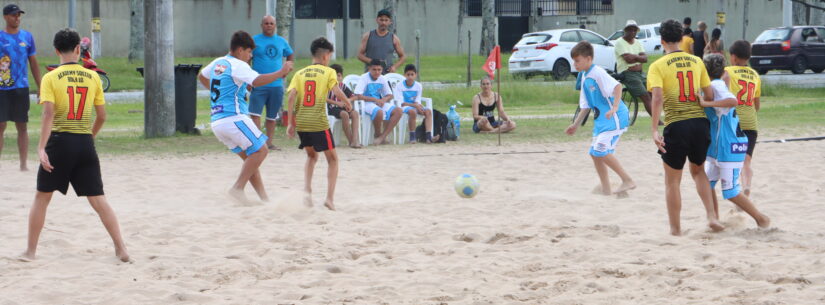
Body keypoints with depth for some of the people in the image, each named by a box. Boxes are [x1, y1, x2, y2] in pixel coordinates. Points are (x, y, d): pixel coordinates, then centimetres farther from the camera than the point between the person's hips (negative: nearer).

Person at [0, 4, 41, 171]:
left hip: (21, 88, 3)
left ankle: (23, 164, 8)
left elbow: (34, 64, 12)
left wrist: (40, 88, 10)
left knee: (22, 126, 5)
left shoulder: (27, 37, 8)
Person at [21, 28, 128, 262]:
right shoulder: (93, 77, 5)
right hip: (85, 142, 2)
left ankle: (30, 251, 12)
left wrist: (41, 148, -18)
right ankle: (121, 248, 2)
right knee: (98, 199, 7)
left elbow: (49, 114, -15)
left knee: (42, 197, 10)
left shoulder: (50, 78, -4)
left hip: (59, 141, -2)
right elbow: (102, 116, 8)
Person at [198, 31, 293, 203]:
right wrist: (281, 72, -19)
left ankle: (264, 199, 6)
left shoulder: (217, 63, 18)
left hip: (216, 122, 9)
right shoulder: (238, 65, -9)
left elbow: (201, 76, 38)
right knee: (260, 150, -6)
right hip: (233, 117, -9)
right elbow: (257, 81, -25)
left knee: (249, 156, 12)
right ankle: (237, 188, -12)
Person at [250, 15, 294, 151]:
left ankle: (269, 142, 17)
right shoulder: (255, 40, 0)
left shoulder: (281, 41, 11)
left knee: (272, 116, 9)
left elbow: (291, 55, 27)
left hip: (277, 85, 4)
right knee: (255, 114, -14)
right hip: (259, 85, -4)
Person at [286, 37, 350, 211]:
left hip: (300, 123, 4)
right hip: (319, 123, -4)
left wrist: (291, 123, 2)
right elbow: (337, 92, -12)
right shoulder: (328, 72, 2)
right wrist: (347, 101, 8)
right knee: (332, 159, 11)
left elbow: (291, 97, 1)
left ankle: (307, 190, 7)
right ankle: (329, 198, -1)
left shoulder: (300, 74, 11)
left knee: (312, 156, 26)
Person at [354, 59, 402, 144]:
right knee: (379, 112, -38)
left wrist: (383, 99, -12)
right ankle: (378, 135, -10)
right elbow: (358, 95, -20)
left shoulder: (382, 79, 7)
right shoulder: (364, 78, -10)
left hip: (380, 103, 7)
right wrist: (375, 100, -22)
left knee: (398, 111, -15)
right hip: (368, 104, -7)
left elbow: (390, 95, 13)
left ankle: (382, 136, -20)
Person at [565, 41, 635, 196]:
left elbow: (617, 86, -28)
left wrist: (614, 108, -38)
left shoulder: (598, 73, -14)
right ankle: (605, 189, 18)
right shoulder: (585, 78, 14)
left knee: (601, 151, -17)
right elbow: (586, 106, 21)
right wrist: (576, 124, 20)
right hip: (601, 119, 10)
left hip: (614, 118, -10)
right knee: (595, 153, 10)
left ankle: (627, 180, -10)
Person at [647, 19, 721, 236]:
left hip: (676, 125, -4)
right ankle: (712, 216, 8)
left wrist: (654, 130, -18)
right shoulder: (696, 62, 9)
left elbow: (657, 98, -16)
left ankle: (675, 229, 15)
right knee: (698, 171, 25)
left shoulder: (658, 66, -3)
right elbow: (710, 96, 8)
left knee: (672, 181, 10)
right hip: (700, 122, 4)